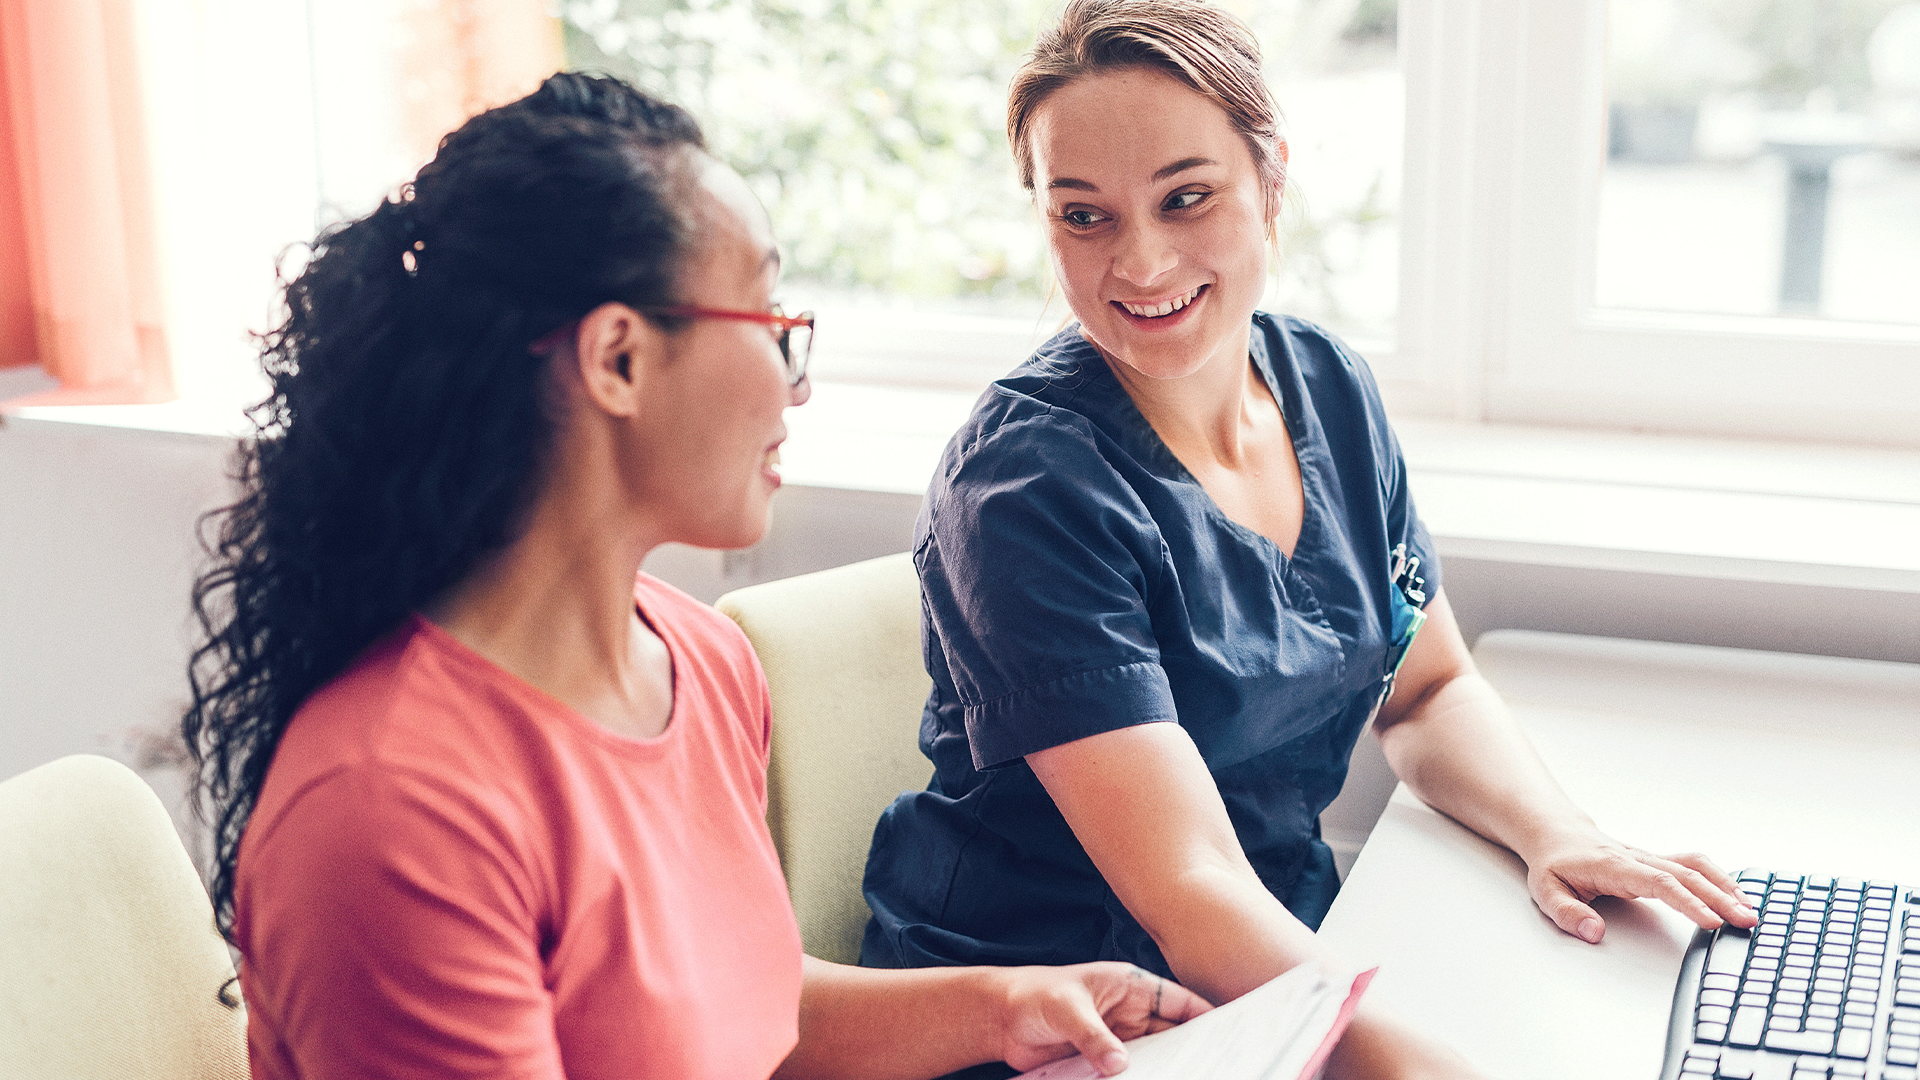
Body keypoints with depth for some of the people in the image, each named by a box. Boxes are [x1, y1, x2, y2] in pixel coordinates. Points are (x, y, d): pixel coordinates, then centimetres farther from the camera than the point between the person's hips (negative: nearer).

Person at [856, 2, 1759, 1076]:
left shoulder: (1331, 389, 1)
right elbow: (1188, 887, -26)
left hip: (1289, 954, 6)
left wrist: (1557, 834, -8)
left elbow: (1430, 690, 11)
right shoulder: (1028, 483, -21)